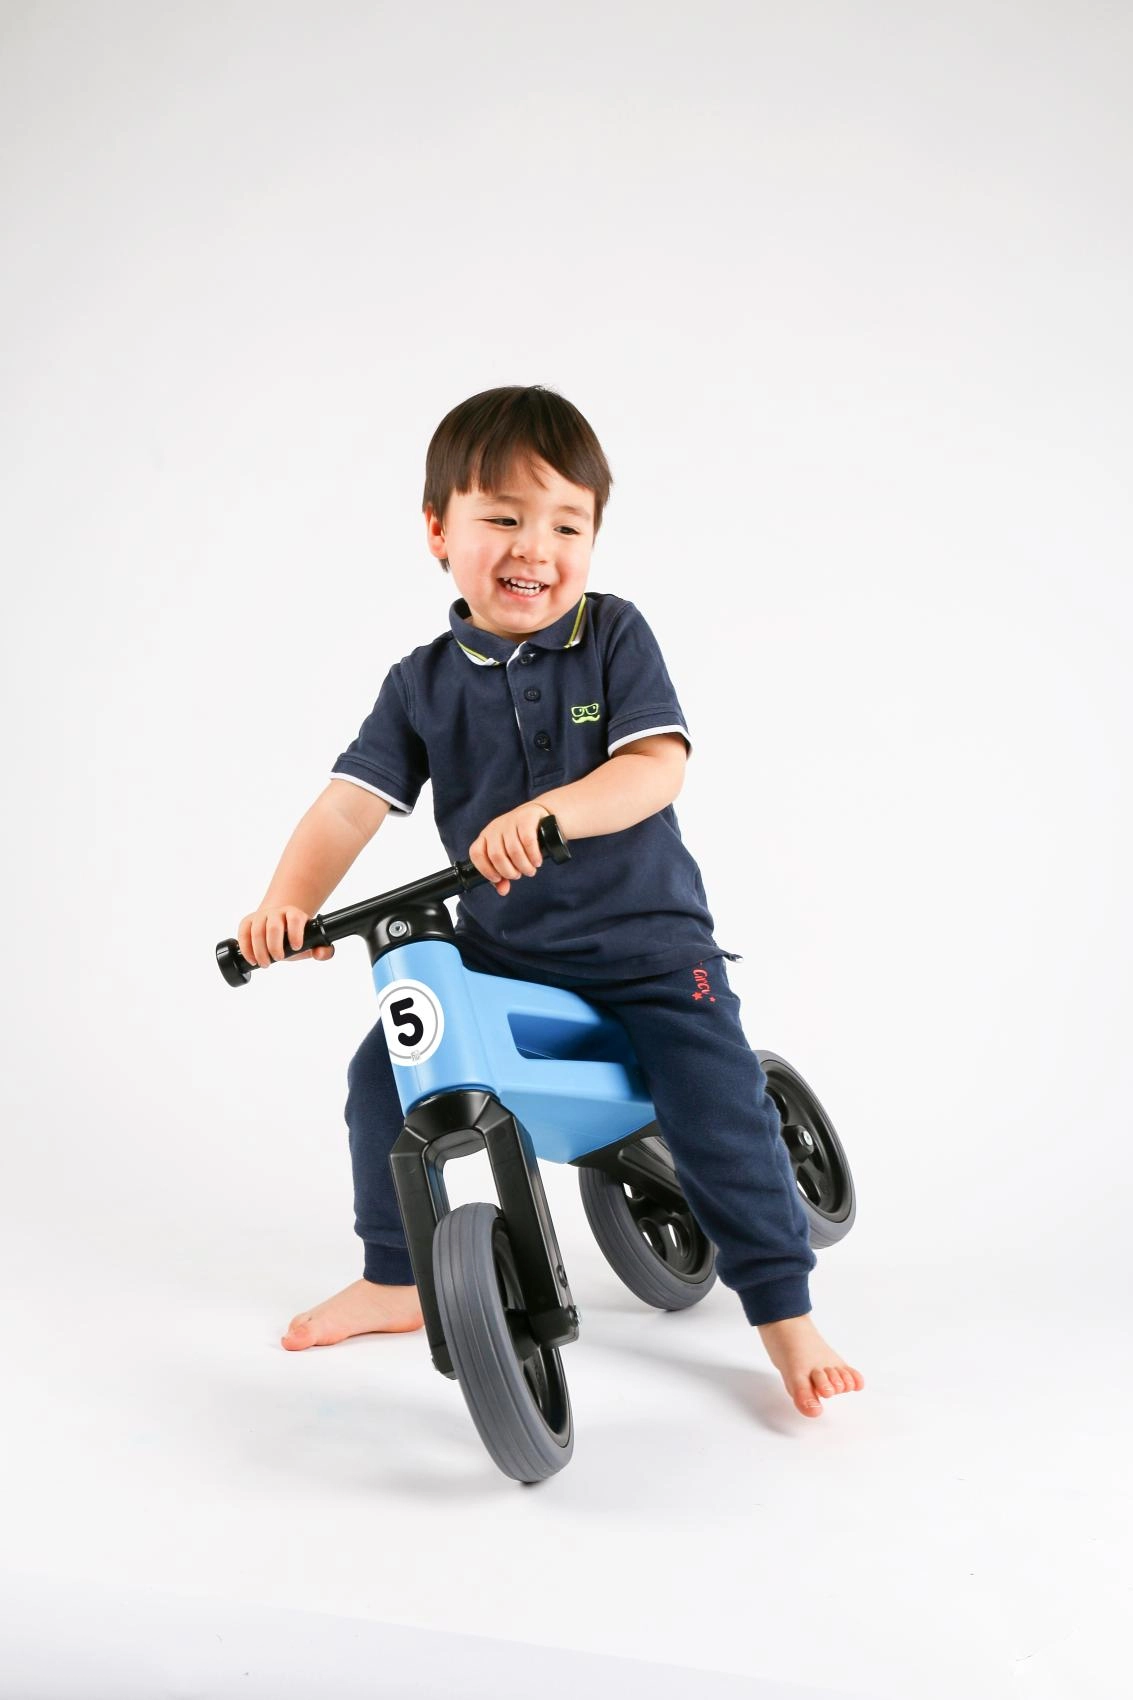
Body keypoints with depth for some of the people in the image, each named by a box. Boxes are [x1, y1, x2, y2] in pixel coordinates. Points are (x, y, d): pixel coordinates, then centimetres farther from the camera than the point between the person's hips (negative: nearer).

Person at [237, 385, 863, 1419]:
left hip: (647, 942, -3)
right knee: (385, 1071, -4)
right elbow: (353, 801, -8)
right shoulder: (425, 682, 0)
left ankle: (787, 1314, 1)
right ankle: (396, 1281, 18)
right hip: (500, 950, 3)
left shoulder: (614, 635, -7)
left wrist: (549, 809, -38)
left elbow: (657, 766, -19)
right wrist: (288, 903, -25)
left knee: (720, 1106, -16)